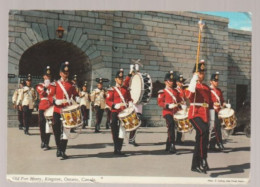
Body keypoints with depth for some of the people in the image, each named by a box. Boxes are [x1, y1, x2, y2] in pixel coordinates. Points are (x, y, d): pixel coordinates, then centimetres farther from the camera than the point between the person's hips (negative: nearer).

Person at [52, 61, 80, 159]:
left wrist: (78, 100, -5)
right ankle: (59, 149, 23)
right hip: (57, 111, -1)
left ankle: (63, 151, 5)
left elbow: (75, 95, 17)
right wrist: (60, 101, -17)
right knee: (57, 131, 4)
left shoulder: (71, 85, 10)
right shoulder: (56, 84, 4)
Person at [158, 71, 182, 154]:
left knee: (171, 128, 14)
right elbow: (160, 102, -10)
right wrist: (169, 105, -22)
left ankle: (168, 147, 29)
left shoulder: (175, 91, 18)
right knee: (171, 125, -26)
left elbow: (179, 101, 25)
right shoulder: (162, 92, -1)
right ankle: (172, 146, -28)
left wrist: (179, 104, 3)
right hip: (167, 112, -6)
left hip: (175, 112, 6)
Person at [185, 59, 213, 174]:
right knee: (204, 131, -30)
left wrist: (212, 117, 18)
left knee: (200, 139, 8)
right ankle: (203, 159, -23)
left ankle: (196, 165, 17)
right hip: (195, 114, -7)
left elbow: (210, 103, 22)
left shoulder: (207, 88, 18)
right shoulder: (193, 85, -1)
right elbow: (188, 96, -25)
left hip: (205, 115, 7)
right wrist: (193, 81, -31)